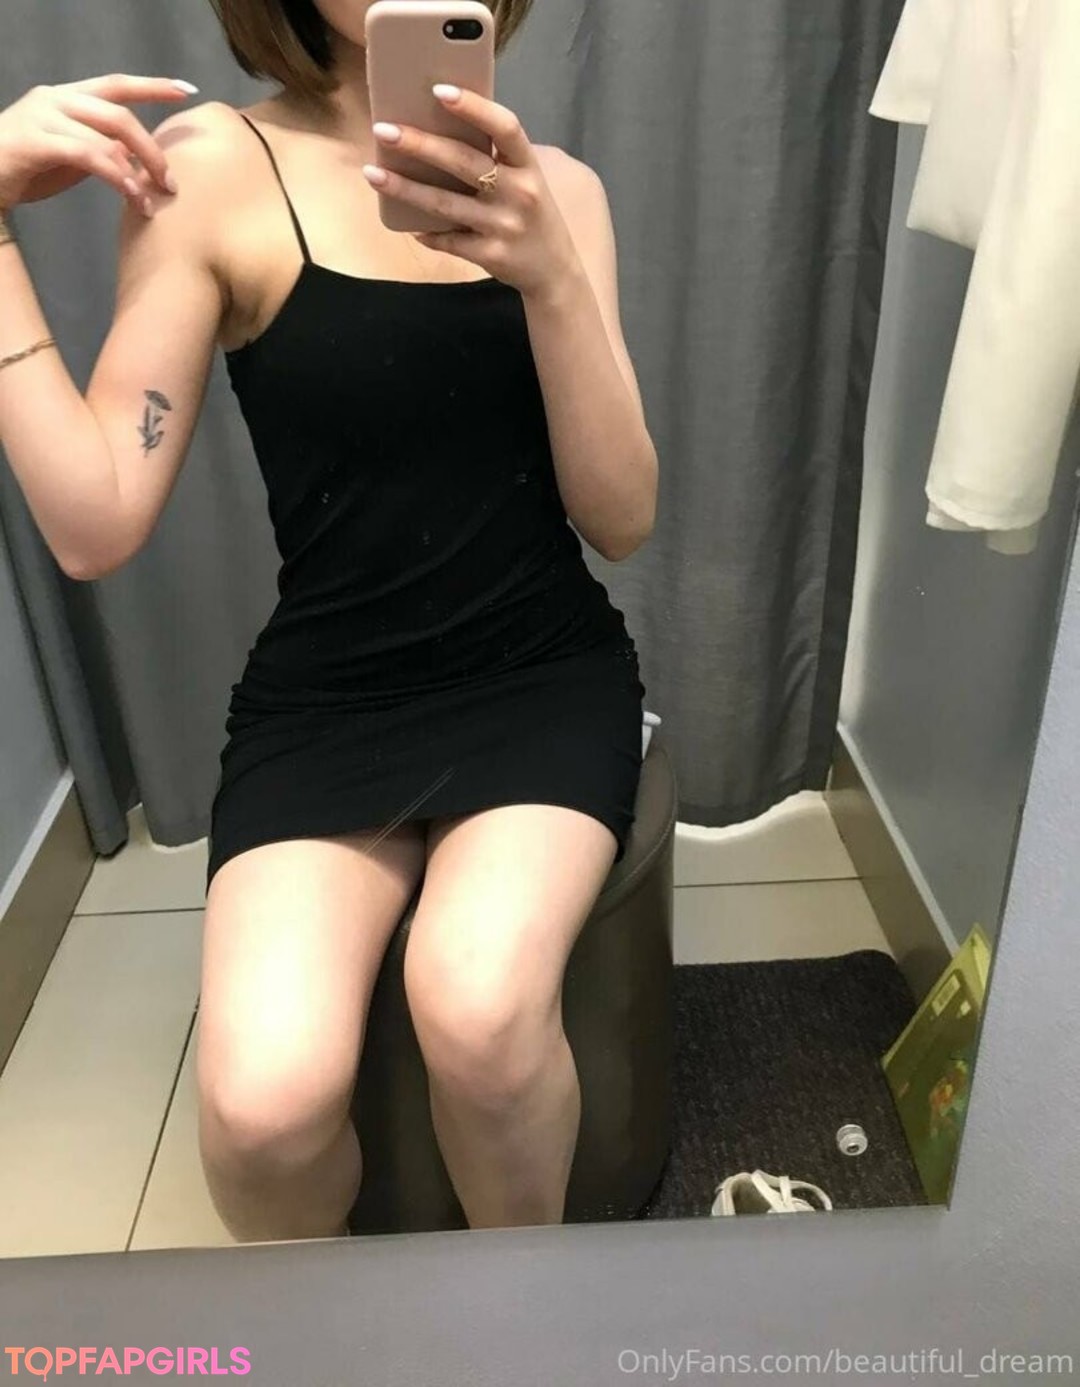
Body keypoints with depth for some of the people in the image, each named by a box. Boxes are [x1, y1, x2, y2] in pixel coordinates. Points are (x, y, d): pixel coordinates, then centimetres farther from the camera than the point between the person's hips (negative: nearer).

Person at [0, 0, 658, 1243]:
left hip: (544, 676, 2)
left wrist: (545, 272, -17)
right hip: (323, 697, -1)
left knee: (478, 1008, -29)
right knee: (263, 1099, -24)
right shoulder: (214, 167, -2)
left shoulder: (556, 187, 6)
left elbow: (622, 519, -4)